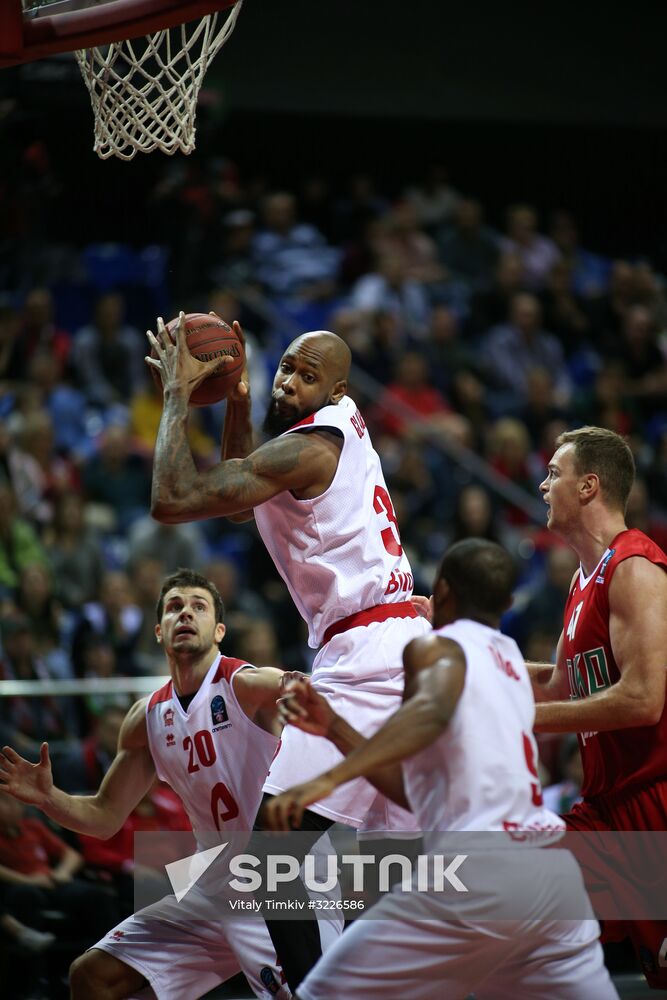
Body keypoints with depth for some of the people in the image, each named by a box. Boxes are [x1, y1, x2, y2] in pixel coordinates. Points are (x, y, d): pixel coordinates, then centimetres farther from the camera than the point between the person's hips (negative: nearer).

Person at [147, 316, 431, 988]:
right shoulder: (339, 423, 17)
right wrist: (237, 403, 20)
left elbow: (171, 500, -17)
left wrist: (178, 395, -6)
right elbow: (239, 500, 32)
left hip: (362, 657, -10)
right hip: (405, 651, 10)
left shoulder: (307, 446, -12)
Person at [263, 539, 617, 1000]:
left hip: (480, 872, -8)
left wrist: (329, 780, -30)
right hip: (554, 870, 8)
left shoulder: (436, 647, 4)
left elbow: (433, 708, -22)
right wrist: (335, 729, 24)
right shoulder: (512, 661, 26)